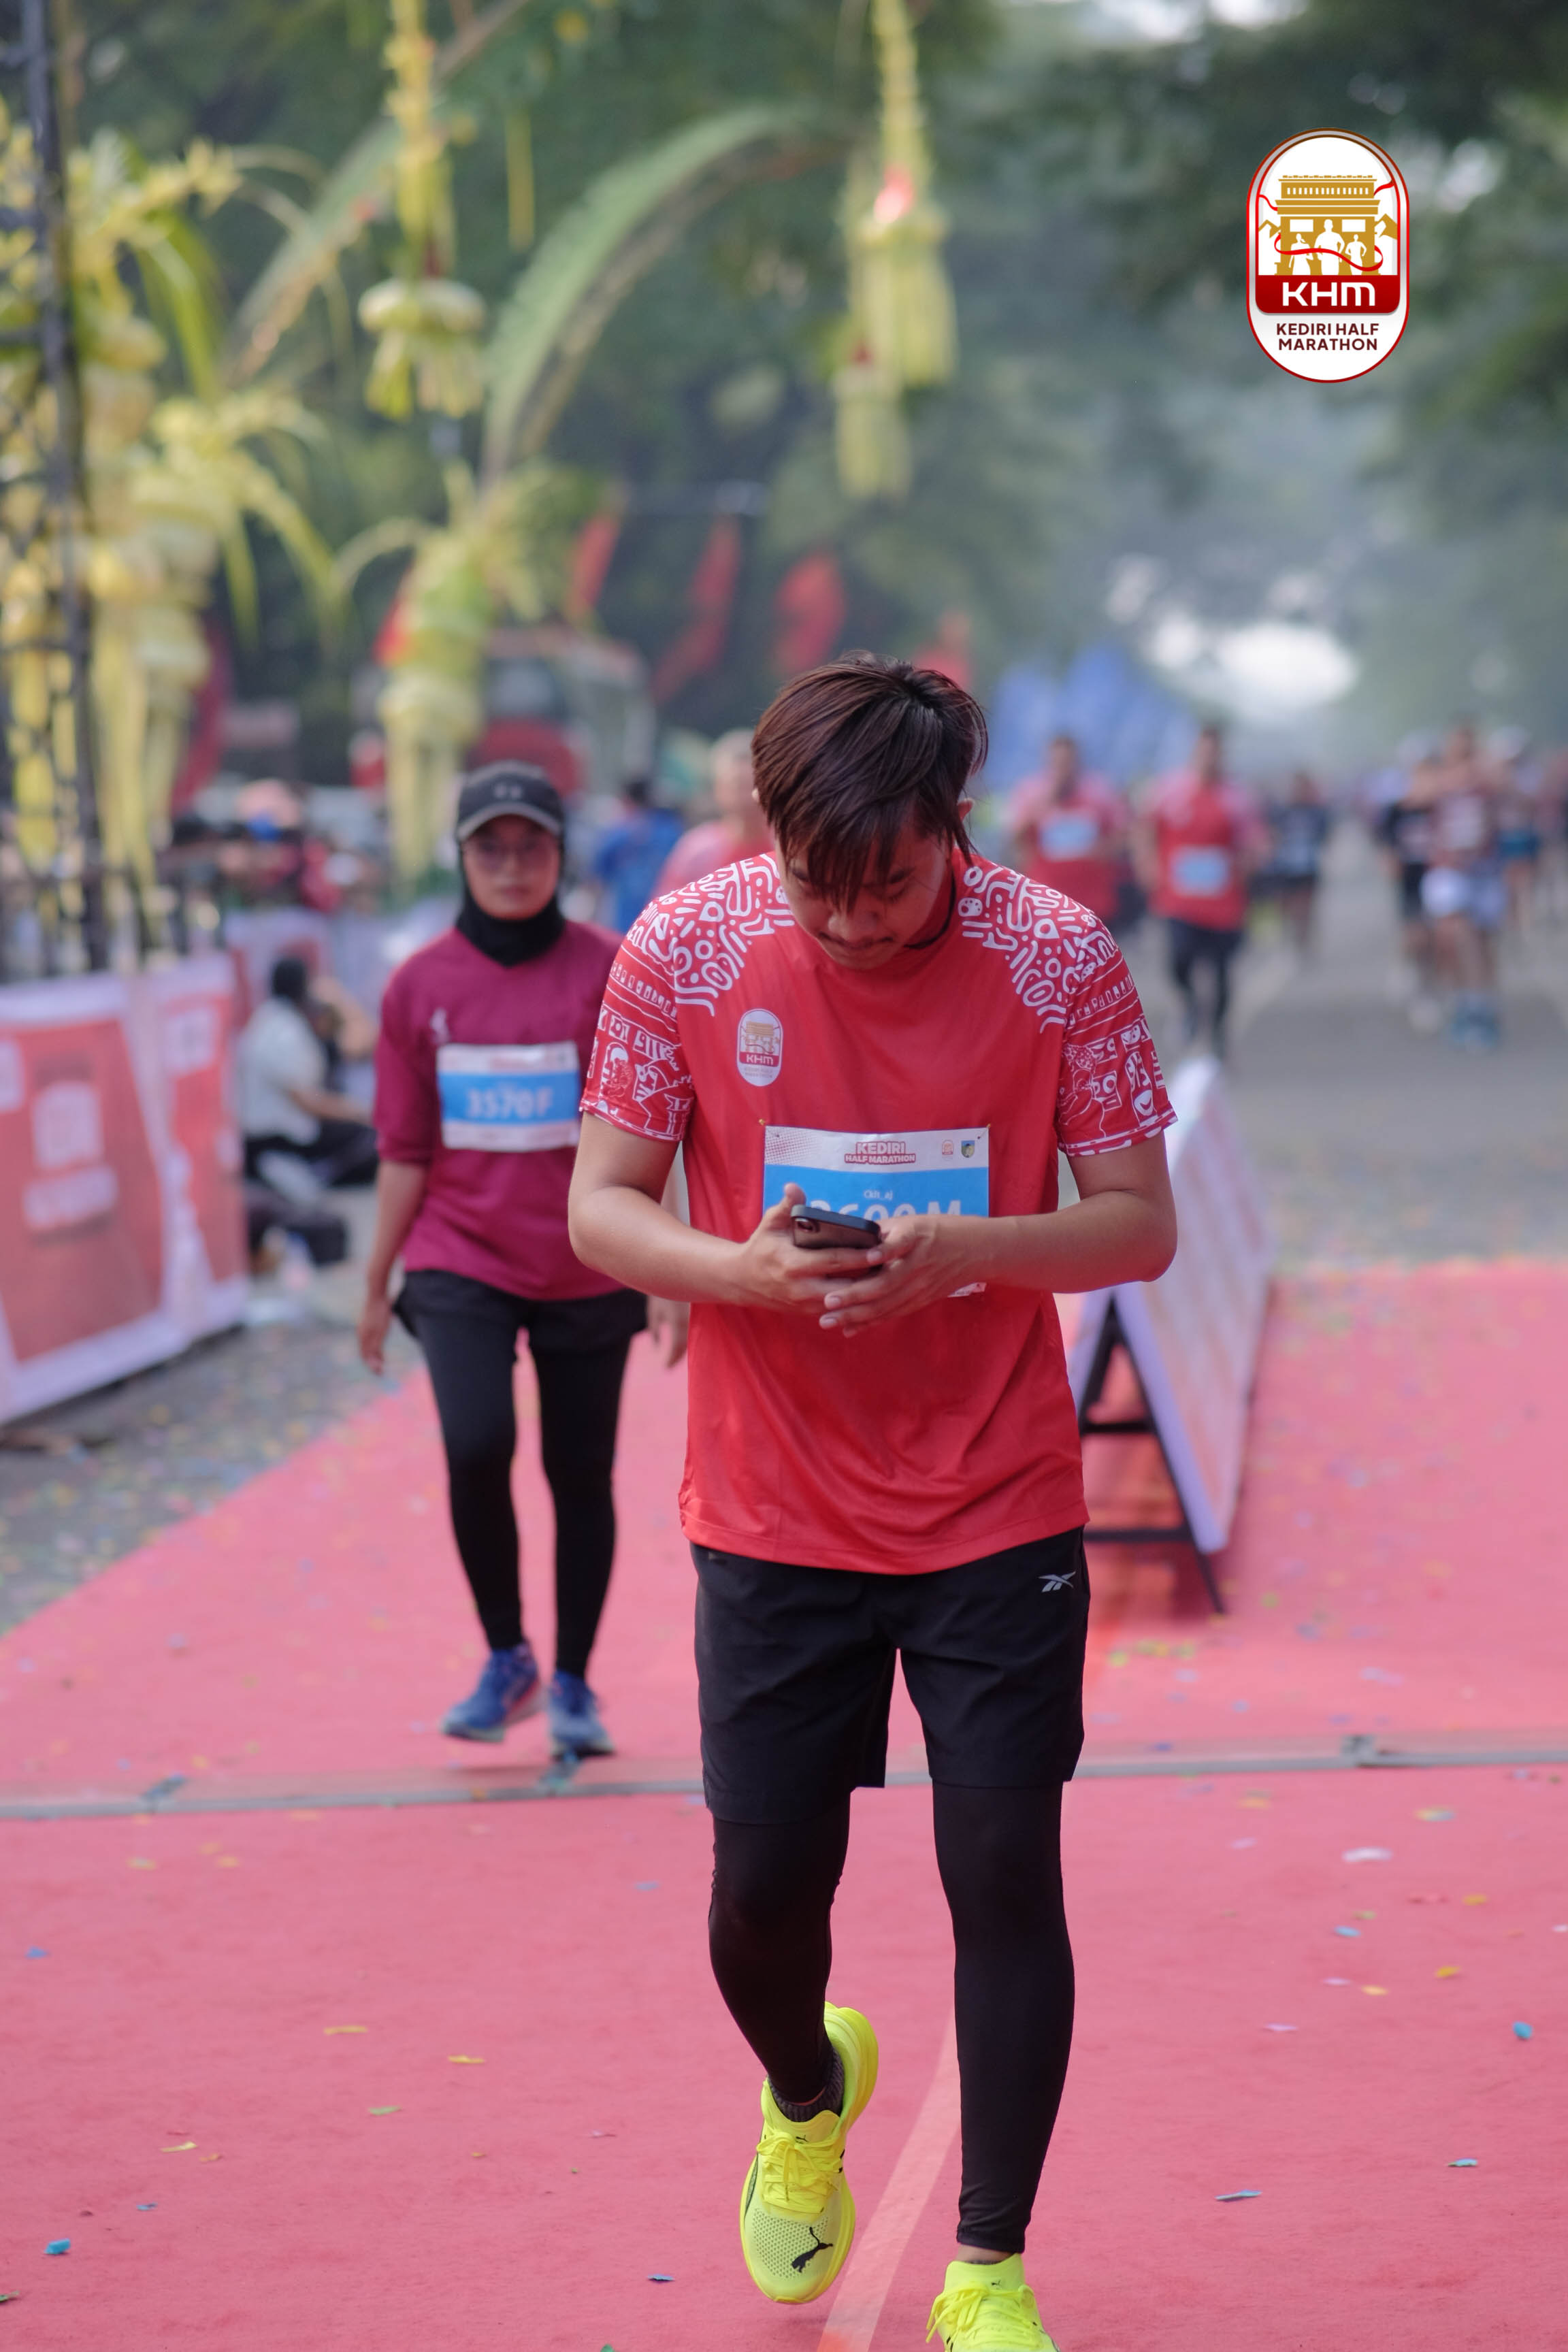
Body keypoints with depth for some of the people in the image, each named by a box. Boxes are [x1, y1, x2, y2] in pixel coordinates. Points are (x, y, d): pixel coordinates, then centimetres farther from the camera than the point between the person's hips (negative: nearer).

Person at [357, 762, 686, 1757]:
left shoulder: (609, 971, -3)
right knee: (476, 1445, -18)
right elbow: (406, 1152, 8)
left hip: (588, 1270, 0)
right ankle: (507, 1660, 3)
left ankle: (573, 1686, 22)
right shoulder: (421, 985, 2)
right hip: (462, 1262, 0)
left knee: (581, 1476, 6)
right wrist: (377, 1284, 9)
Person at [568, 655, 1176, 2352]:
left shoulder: (1055, 955, -10)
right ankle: (808, 2098, 40)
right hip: (772, 1513, 1)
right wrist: (741, 1268, -25)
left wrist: (962, 1251, -26)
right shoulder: (688, 947, -8)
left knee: (1006, 1874, -4)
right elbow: (599, 1208, -4)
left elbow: (1140, 1224, -7)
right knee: (763, 1886, 4)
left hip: (999, 1511, -1)